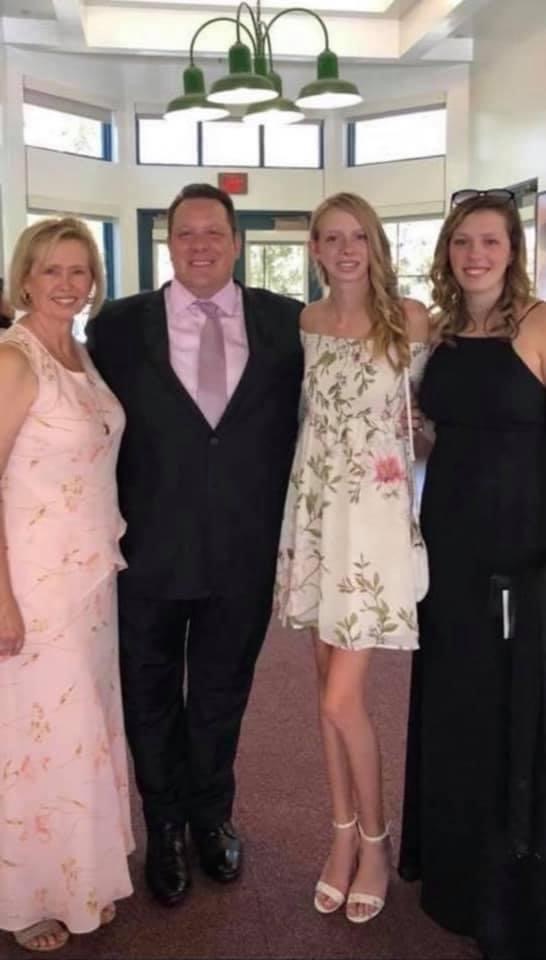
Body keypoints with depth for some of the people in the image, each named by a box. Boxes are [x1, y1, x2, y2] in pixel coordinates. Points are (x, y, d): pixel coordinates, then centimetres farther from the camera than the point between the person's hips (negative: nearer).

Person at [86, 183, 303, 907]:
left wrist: (289, 531, -2)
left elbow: (299, 426, 3)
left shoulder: (286, 322, -2)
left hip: (245, 552, 1)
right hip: (149, 551, 0)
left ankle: (212, 816, 44)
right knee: (151, 697, 17)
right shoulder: (119, 326, -5)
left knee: (222, 693, 19)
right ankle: (165, 827, 41)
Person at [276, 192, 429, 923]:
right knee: (328, 683, 12)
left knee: (343, 699, -6)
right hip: (313, 505, 4)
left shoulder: (410, 319, -4)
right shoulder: (304, 323, 7)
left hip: (373, 508, -4)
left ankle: (374, 839, 19)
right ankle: (345, 831, 29)